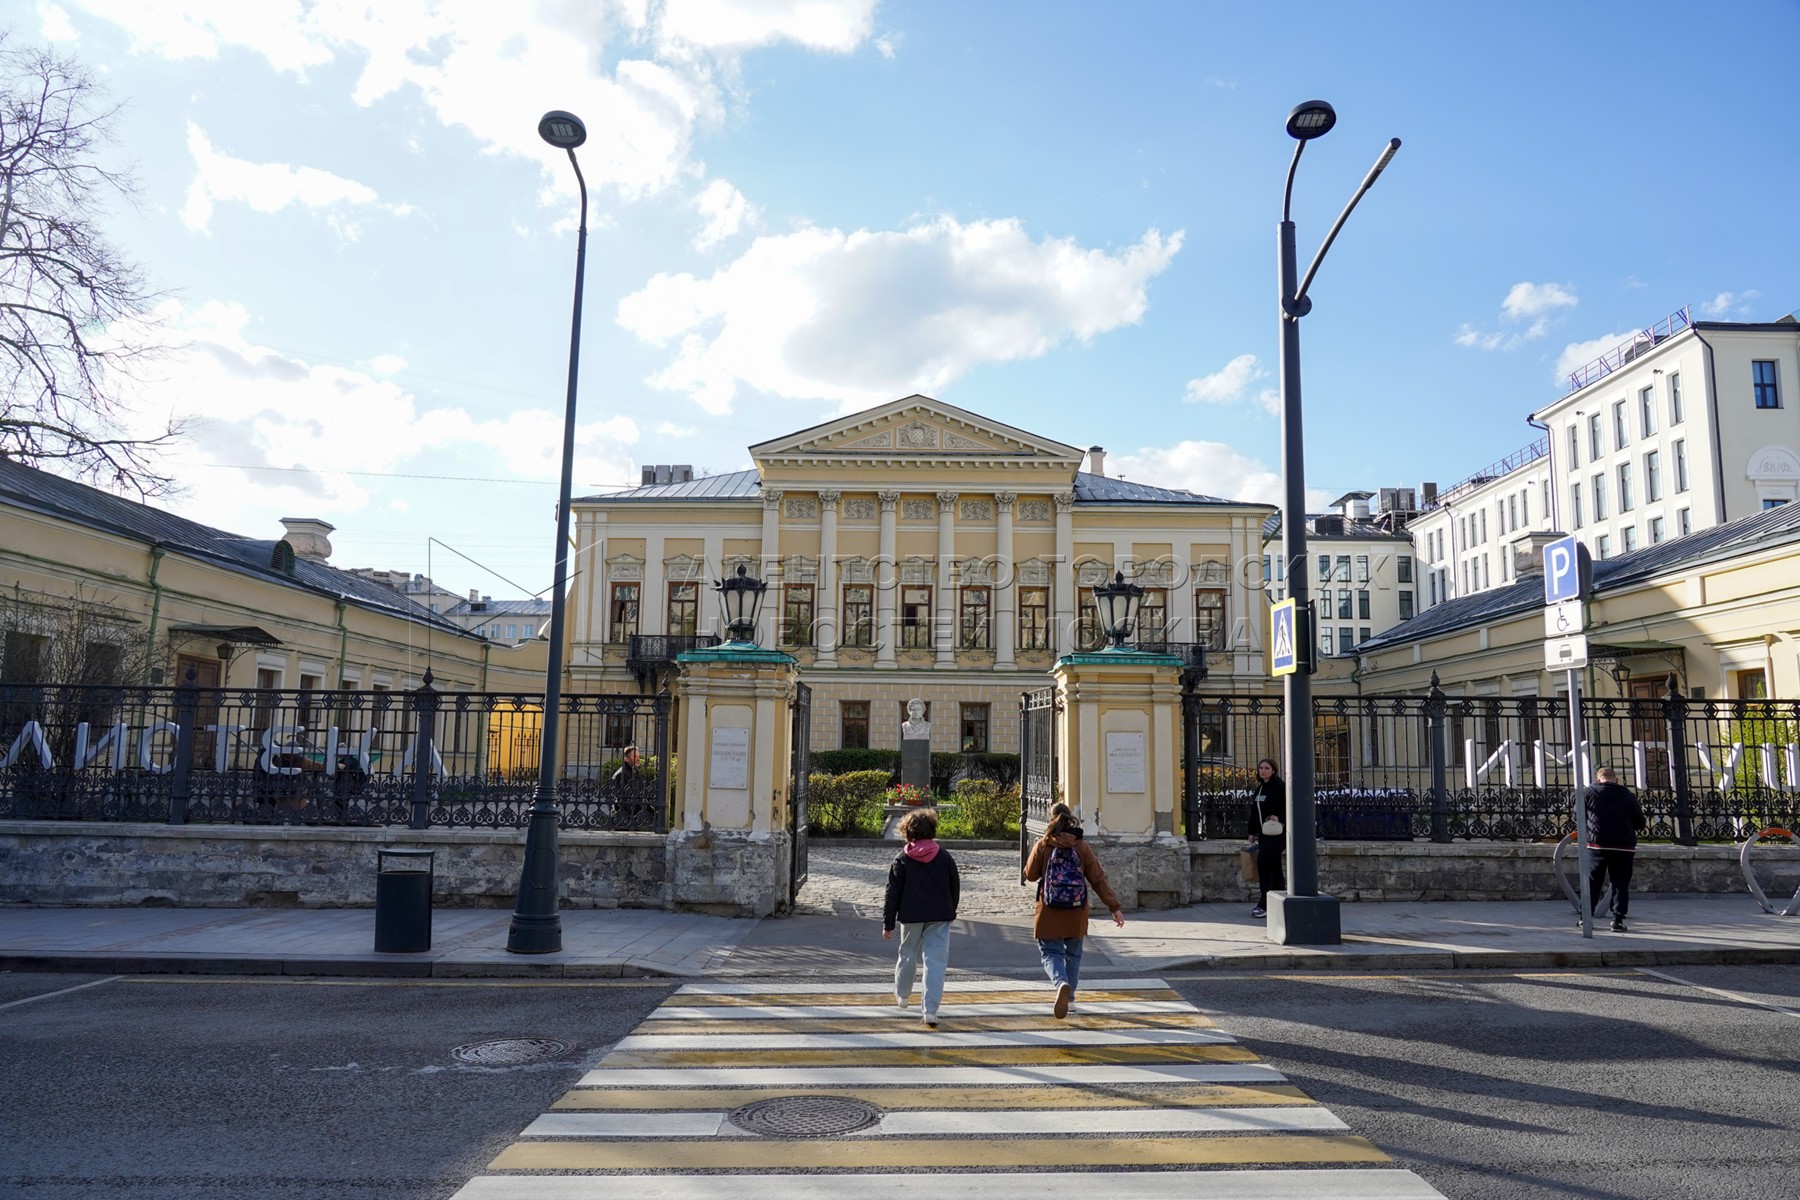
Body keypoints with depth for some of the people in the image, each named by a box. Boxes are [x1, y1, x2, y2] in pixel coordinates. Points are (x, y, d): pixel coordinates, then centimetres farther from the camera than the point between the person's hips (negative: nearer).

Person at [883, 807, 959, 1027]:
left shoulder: (901, 860, -5)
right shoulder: (944, 856, 0)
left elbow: (893, 894, -5)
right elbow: (955, 887, 8)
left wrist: (888, 924, 1)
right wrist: (950, 912, 23)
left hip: (910, 916, 0)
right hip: (940, 917, 0)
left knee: (908, 956, 20)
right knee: (936, 961, -1)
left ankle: (902, 996, 40)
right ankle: (930, 1010, -8)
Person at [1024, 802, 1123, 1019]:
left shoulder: (1042, 846, -8)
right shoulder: (1082, 847, -4)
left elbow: (1030, 875, 1)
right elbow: (1098, 879, -4)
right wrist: (1114, 907, 0)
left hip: (1049, 912, -2)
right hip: (1076, 913, 2)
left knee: (1051, 953, 2)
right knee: (1073, 953, 21)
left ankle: (1062, 984, -27)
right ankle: (1069, 996, 30)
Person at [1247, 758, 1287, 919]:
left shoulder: (1280, 787, -8)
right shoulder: (1259, 788, 15)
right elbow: (1254, 812, 21)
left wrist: (1278, 817, -24)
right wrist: (1252, 833, 21)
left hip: (1276, 833, -8)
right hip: (1263, 833, 8)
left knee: (1263, 862, -15)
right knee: (1274, 867, 11)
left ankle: (1264, 905, -13)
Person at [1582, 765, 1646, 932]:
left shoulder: (1589, 793, -1)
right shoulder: (1628, 796, 2)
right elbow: (1640, 824, 7)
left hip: (1597, 845, -1)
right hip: (1624, 847, 1)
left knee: (1592, 882, 9)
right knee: (1620, 883, 8)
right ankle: (1618, 919, 3)